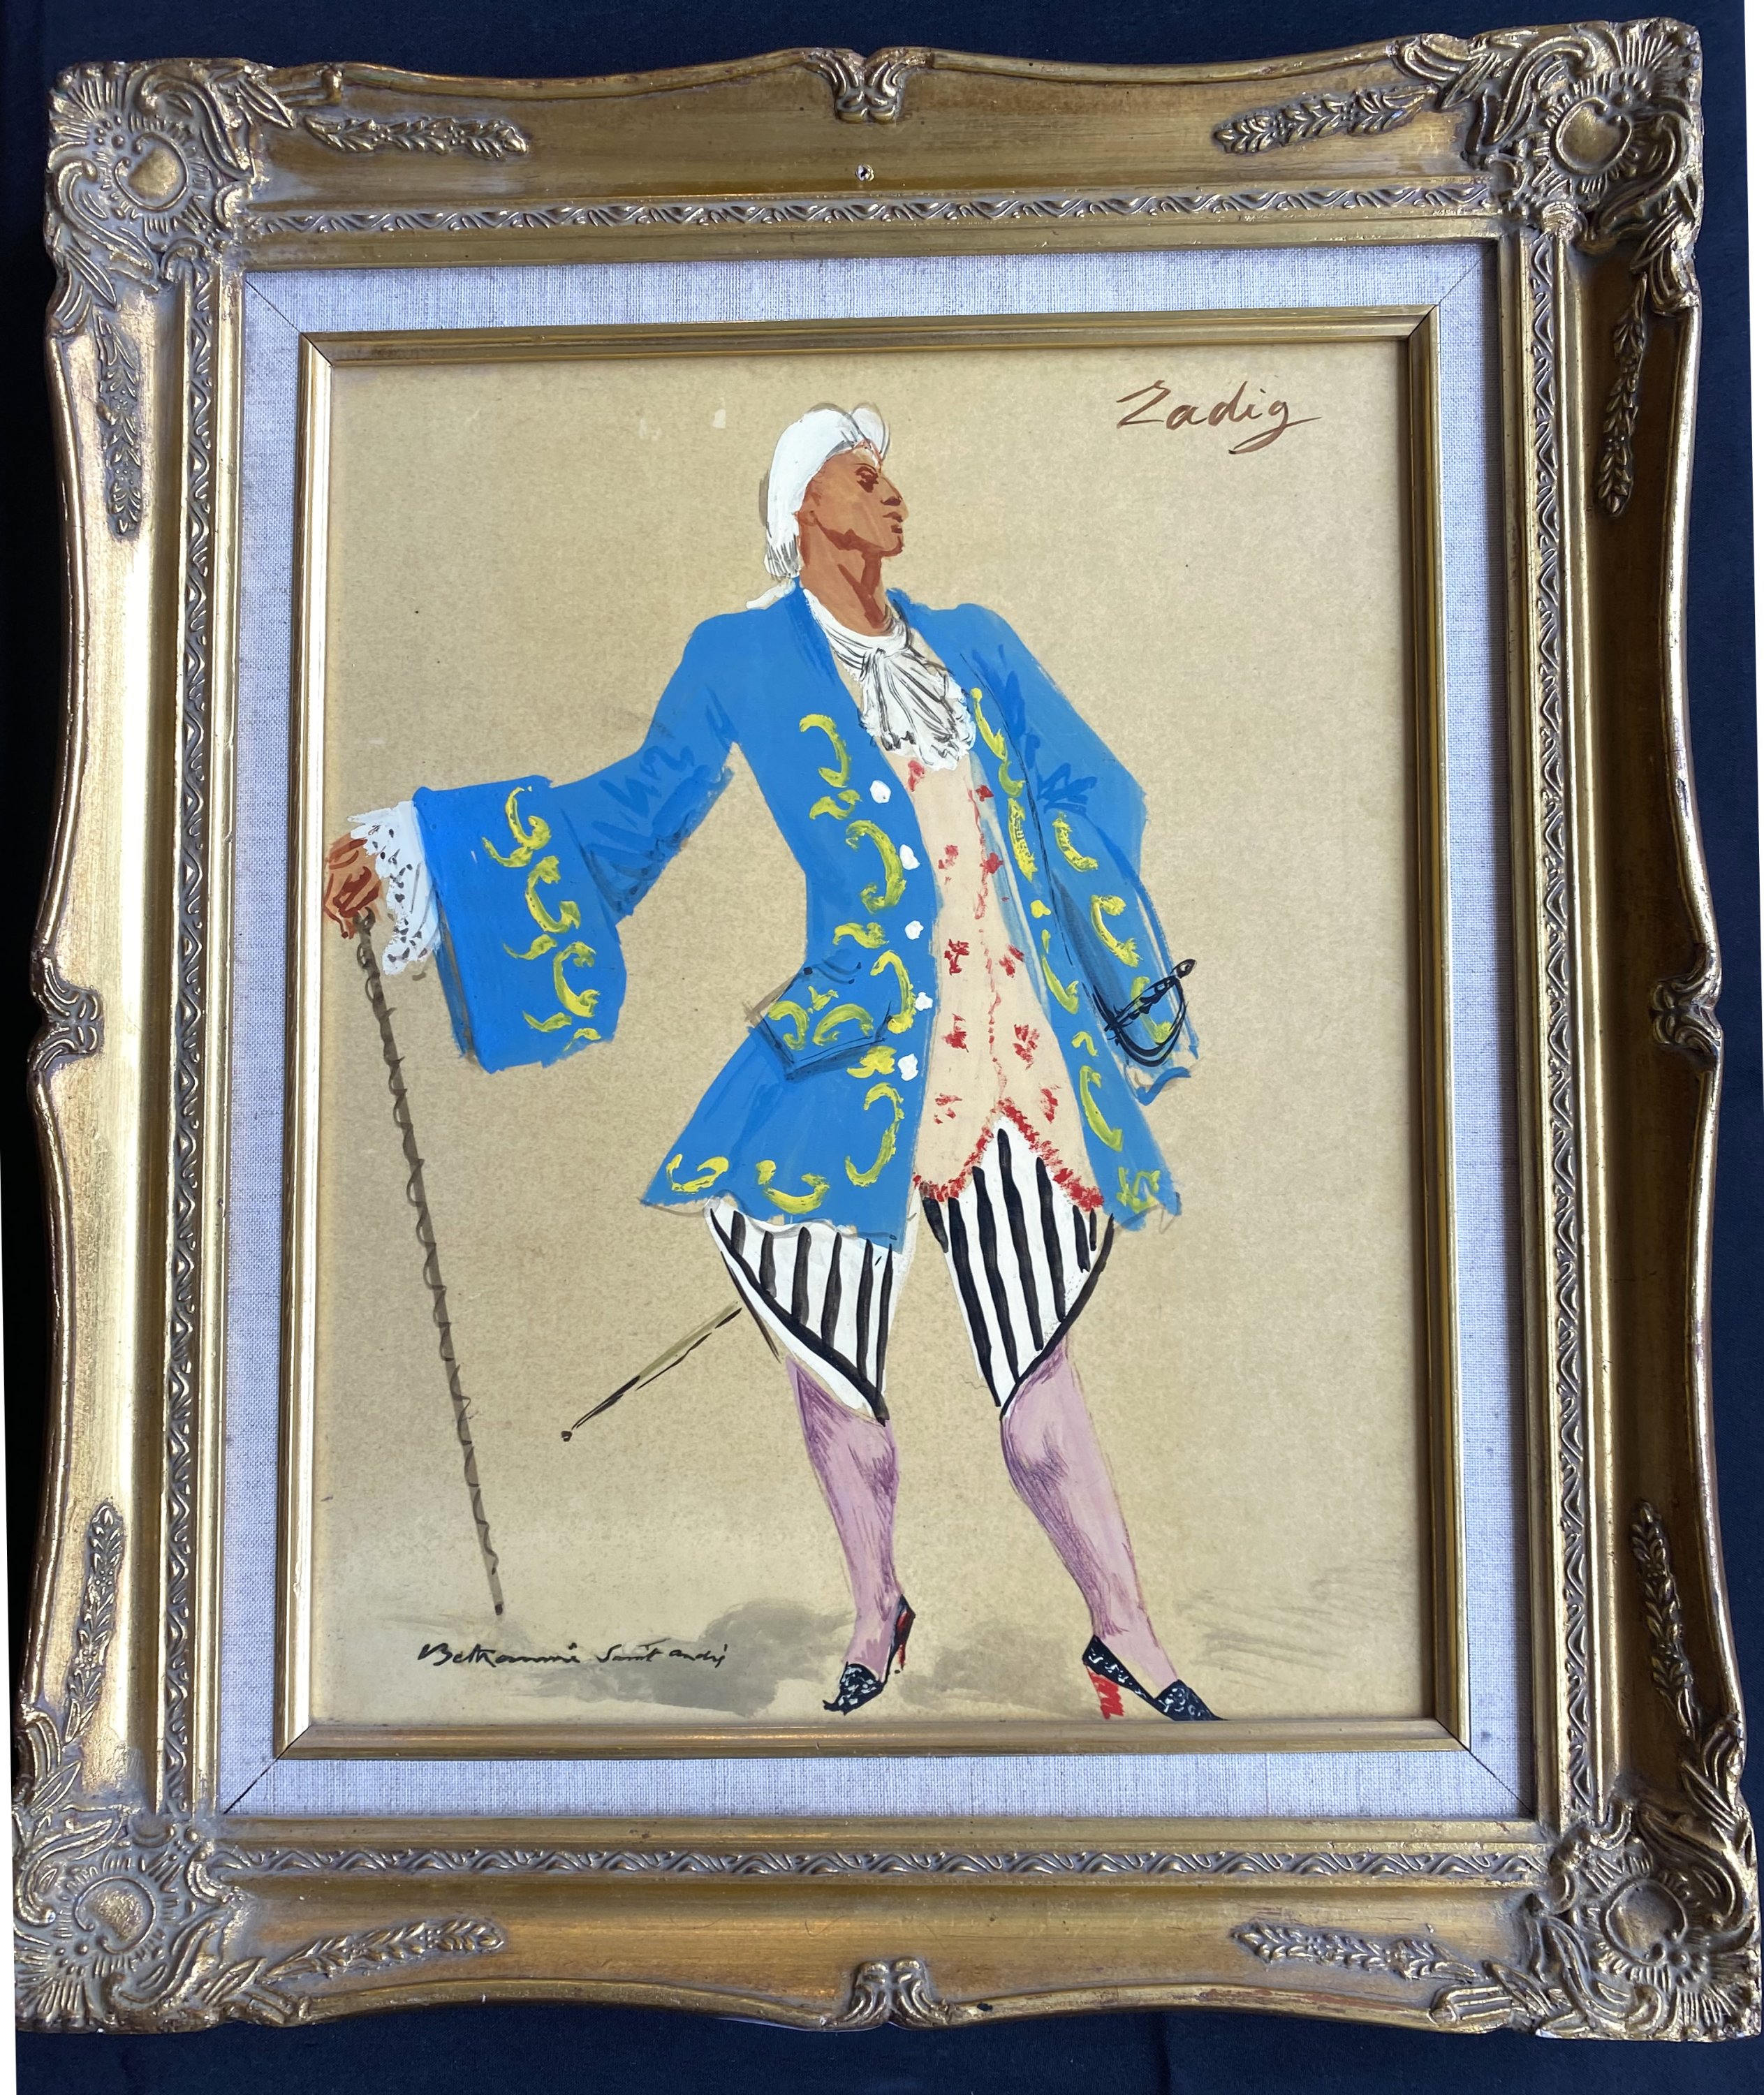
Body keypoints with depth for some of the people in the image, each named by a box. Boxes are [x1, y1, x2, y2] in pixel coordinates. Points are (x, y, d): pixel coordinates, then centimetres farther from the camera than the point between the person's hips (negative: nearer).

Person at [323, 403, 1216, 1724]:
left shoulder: (975, 645, 18)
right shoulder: (739, 660, 9)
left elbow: (1092, 795, 16)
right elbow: (636, 809, 9)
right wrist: (420, 850, 3)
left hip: (1016, 1052, 2)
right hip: (847, 1051, -1)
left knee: (1037, 1367, 4)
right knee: (832, 1367, 3)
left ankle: (1128, 1641, 19)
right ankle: (877, 1619, 27)